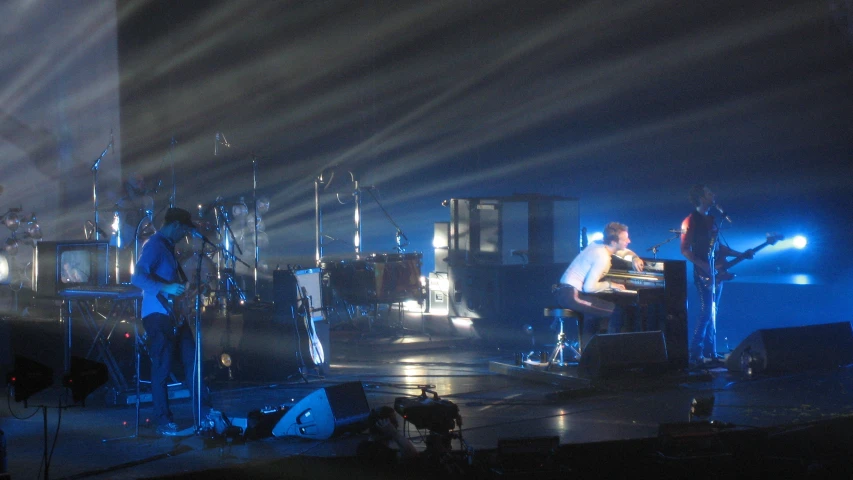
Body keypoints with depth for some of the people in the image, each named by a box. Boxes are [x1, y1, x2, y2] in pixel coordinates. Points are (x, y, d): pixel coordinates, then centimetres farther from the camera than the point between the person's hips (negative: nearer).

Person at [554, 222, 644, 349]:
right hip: (572, 295, -10)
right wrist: (609, 285, -10)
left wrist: (635, 258, 5)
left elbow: (626, 252, 26)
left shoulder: (598, 244, 7)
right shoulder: (603, 257, -19)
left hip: (564, 291, 10)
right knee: (618, 311, -11)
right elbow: (589, 287, -24)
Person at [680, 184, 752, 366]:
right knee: (706, 313, -13)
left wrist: (741, 254, 16)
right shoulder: (691, 221, -9)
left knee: (712, 313, 9)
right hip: (704, 274, -8)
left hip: (717, 273, 8)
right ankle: (695, 354, -12)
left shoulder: (712, 219, 16)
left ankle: (710, 352, 12)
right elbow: (685, 250, -13)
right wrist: (703, 265, -22)